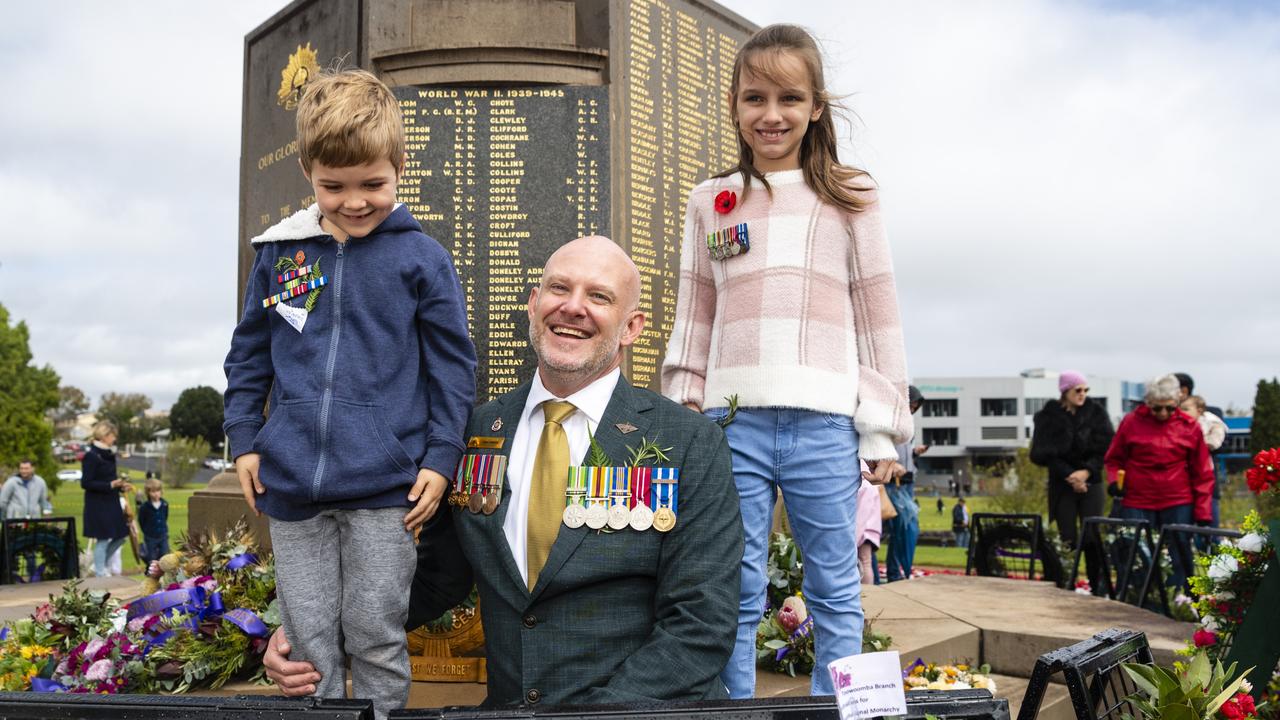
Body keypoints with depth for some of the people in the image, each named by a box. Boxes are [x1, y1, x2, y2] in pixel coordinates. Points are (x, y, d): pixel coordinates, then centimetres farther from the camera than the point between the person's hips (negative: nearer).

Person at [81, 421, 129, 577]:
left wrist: (119, 484, 3)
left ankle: (99, 566, 26)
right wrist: (110, 485, -22)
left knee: (121, 536, 11)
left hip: (111, 503, 9)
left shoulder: (108, 454, 12)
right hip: (98, 505, -9)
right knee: (102, 539, -1)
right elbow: (85, 483, -18)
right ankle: (101, 574, 10)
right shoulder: (91, 456, -14)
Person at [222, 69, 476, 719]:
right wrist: (243, 439, 10)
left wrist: (440, 458, -3)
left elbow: (452, 364, 2)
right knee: (309, 643, 12)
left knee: (376, 640, 6)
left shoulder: (420, 258, -1)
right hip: (291, 486, 3)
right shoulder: (278, 252, 6)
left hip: (384, 488, -3)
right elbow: (249, 354, 16)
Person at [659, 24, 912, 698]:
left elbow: (877, 316, 6)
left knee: (835, 593, 7)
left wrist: (881, 428, 2)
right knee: (735, 596, 7)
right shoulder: (709, 202, 12)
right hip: (732, 420, 1)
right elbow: (693, 319, 14)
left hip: (823, 423, -1)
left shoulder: (849, 199, 7)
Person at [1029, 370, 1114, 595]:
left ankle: (1097, 588, 4)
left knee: (1092, 538, -4)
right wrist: (1069, 475, -14)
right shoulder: (1048, 417, -1)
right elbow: (1043, 454, -6)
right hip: (1062, 484, -1)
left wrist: (1087, 471, -14)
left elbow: (1106, 448, -2)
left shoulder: (1096, 413, 4)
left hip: (1091, 482, 1)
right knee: (1068, 540, 0)